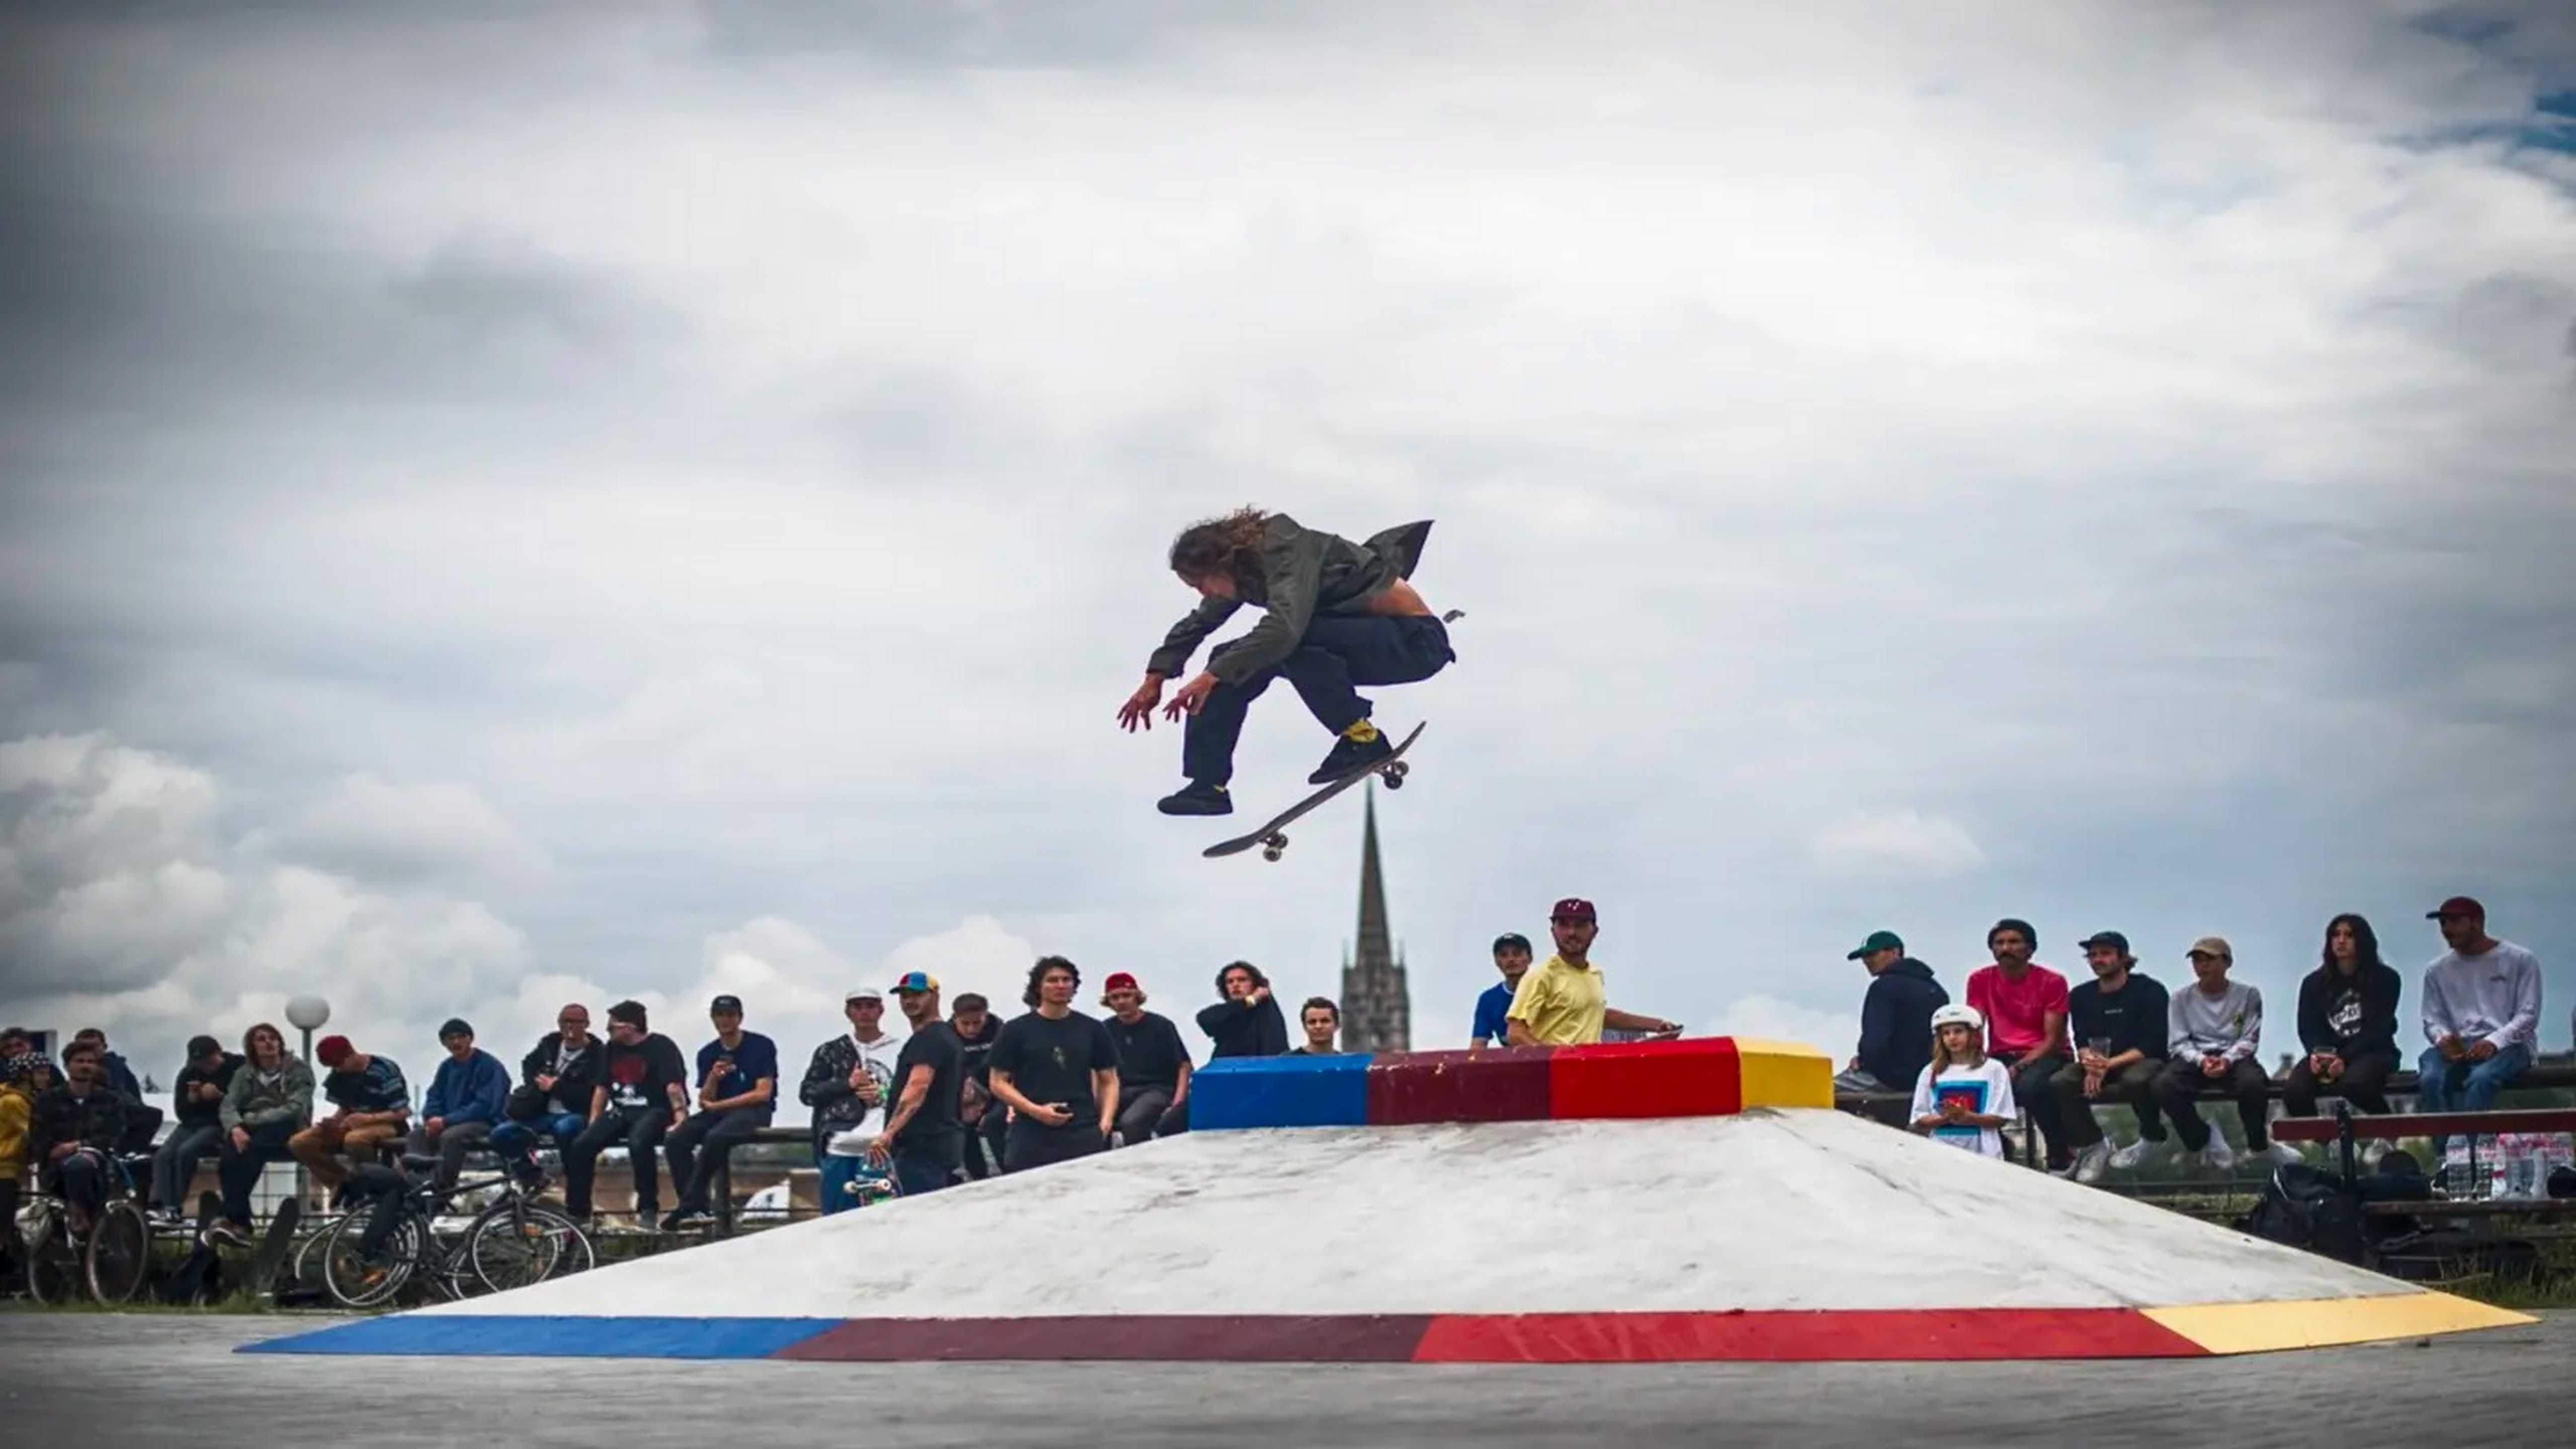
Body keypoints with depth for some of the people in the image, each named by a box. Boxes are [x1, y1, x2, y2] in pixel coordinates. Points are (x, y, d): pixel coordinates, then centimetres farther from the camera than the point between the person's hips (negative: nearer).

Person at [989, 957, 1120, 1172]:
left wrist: (1106, 1122, -1)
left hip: (1084, 1136, 2)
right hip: (1032, 1137, -2)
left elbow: (1109, 1080, 16)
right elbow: (999, 1083, 4)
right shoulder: (1017, 1031, 4)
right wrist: (1036, 1110, -10)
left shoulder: (1092, 1030, 11)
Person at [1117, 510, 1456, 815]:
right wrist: (1155, 678, 10)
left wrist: (1212, 676, -36)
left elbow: (1283, 628, -40)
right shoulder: (1245, 566, 3)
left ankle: (1363, 740, -18)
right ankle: (1208, 785, 4)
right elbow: (1197, 623, 19)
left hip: (1416, 640, -9)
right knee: (1236, 662, 0)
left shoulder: (1286, 552, -23)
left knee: (1292, 642, -32)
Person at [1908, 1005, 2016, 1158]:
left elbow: (2000, 1118, -2)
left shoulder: (1994, 1070, 3)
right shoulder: (1930, 1072, 11)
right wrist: (1946, 1118, -13)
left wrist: (1966, 1116, -17)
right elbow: (1919, 1122, 7)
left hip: (1982, 1153, -2)